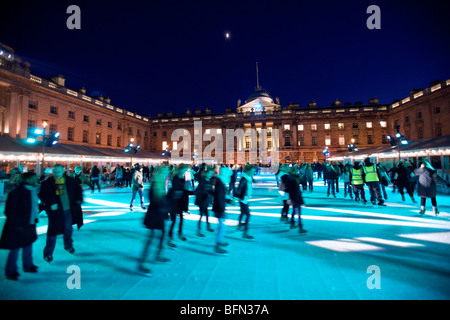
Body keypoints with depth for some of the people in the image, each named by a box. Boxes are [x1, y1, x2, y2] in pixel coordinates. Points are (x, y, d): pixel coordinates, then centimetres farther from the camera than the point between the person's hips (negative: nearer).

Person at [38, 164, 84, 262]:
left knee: (68, 229, 19)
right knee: (53, 232, -1)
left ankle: (68, 245, 43)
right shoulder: (48, 183, -8)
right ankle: (48, 254, 16)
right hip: (55, 210, -3)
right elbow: (42, 194, -9)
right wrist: (50, 204, -22)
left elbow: (78, 189, 11)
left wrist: (79, 200, 0)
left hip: (68, 209, 3)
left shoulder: (70, 181, -1)